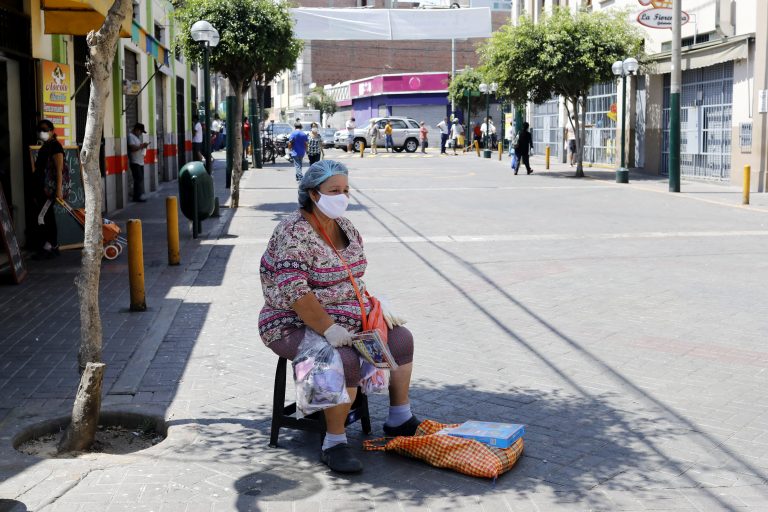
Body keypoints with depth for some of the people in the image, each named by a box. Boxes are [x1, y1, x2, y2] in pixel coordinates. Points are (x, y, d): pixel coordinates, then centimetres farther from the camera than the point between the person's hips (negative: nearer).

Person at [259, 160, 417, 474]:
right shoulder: (294, 233, -20)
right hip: (297, 327, -9)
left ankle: (400, 420, 18)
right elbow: (296, 294, -28)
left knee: (401, 338, 4)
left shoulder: (345, 227, 8)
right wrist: (330, 330, -31)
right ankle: (334, 442, -18)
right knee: (345, 360, -33)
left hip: (348, 319, 9)